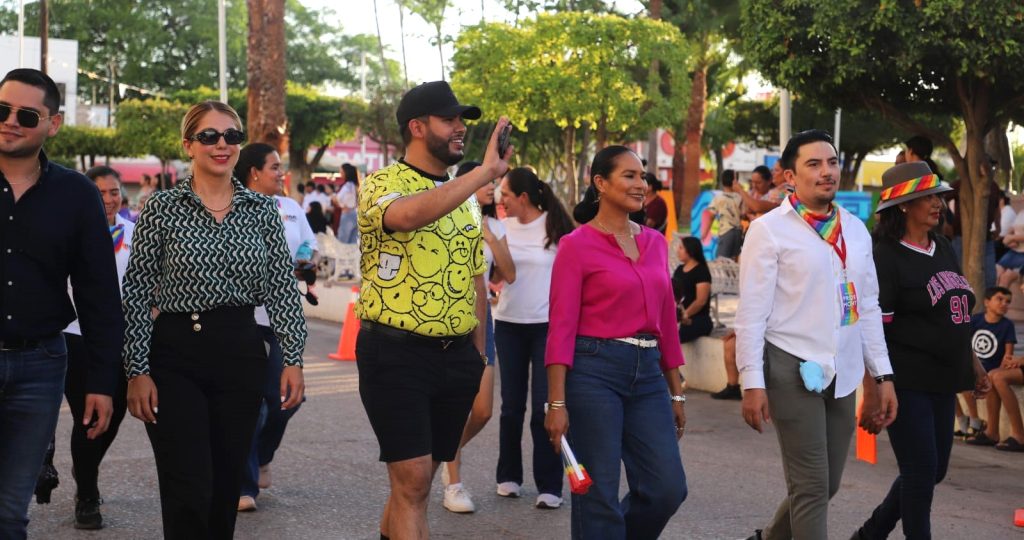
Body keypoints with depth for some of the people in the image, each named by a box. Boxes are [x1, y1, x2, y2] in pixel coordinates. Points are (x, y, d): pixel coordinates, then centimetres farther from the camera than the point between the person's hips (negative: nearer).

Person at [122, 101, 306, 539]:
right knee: (190, 490, -8)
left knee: (226, 486, 9)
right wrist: (137, 371, -7)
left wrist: (293, 358, -1)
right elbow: (137, 294, -2)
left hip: (241, 354, 3)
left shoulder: (262, 210, 6)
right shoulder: (162, 207, -2)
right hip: (175, 355, -3)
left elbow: (282, 290, 6)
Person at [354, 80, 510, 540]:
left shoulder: (465, 198, 14)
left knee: (416, 478, 13)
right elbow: (408, 215, -33)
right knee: (413, 480, -9)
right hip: (396, 353, -6)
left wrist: (478, 356, 14)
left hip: (456, 357, 6)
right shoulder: (382, 185, -7)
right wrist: (486, 171, -33)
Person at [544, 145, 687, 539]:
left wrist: (676, 391, 14)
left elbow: (666, 319, 15)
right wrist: (557, 402, -15)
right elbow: (562, 327, -9)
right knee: (599, 495, 0)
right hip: (594, 371, -6)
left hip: (647, 373, 6)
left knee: (668, 489, 1)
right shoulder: (577, 245, -5)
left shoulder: (655, 242, 12)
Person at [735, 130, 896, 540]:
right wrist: (752, 382, -14)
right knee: (811, 487, -5)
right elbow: (751, 313, -9)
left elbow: (868, 307, 14)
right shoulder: (770, 229, -6)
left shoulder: (855, 229, 11)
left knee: (827, 484, 13)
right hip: (793, 369, -6)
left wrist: (883, 375, 10)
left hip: (843, 372, 6)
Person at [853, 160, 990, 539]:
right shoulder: (886, 257, -13)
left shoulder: (942, 249, 11)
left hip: (941, 380, 8)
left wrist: (971, 361, 20)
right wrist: (871, 394, -21)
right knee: (921, 470, -5)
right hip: (906, 382, -8)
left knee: (934, 471, 13)